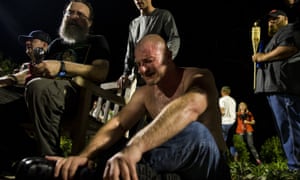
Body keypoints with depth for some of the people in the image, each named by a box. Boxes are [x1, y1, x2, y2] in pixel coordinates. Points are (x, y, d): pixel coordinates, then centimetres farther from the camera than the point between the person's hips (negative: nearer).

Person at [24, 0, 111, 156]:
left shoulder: (97, 41, 16)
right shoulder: (56, 44, 31)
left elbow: (101, 73, -4)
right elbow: (42, 71, 27)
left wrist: (62, 66, -14)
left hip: (80, 95, -5)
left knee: (40, 87, -37)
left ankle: (51, 158, -34)